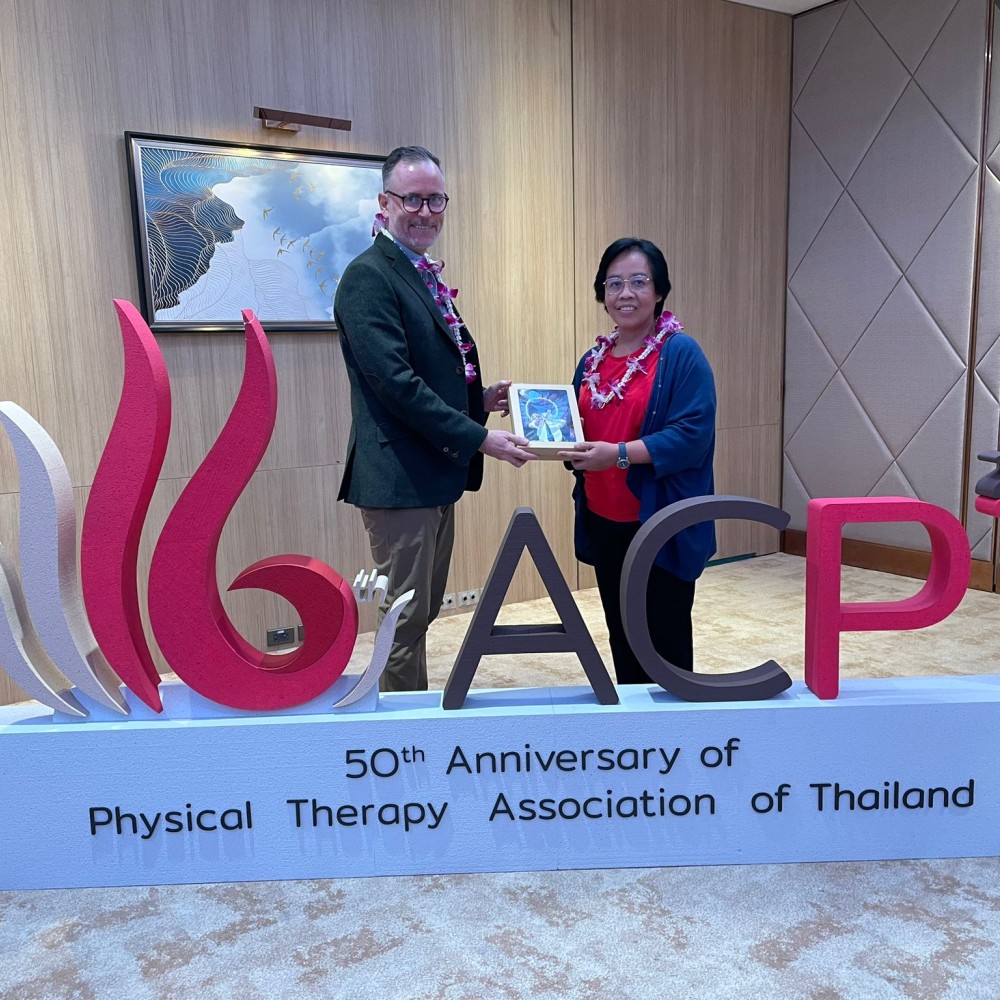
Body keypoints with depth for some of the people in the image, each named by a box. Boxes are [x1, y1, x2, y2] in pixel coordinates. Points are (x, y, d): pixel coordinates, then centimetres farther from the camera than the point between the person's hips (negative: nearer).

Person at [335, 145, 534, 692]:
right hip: (399, 477, -9)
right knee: (406, 616, 2)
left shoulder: (424, 276, 16)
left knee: (423, 610, 19)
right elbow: (396, 382, -21)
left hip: (436, 473, 9)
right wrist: (479, 438, -20)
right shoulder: (368, 276, -13)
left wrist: (479, 399, 4)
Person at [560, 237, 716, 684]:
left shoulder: (681, 354, -8)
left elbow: (692, 435, -18)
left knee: (665, 644, 5)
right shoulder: (593, 359, 12)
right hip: (604, 523, 6)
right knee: (620, 638, 16)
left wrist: (620, 454, -26)